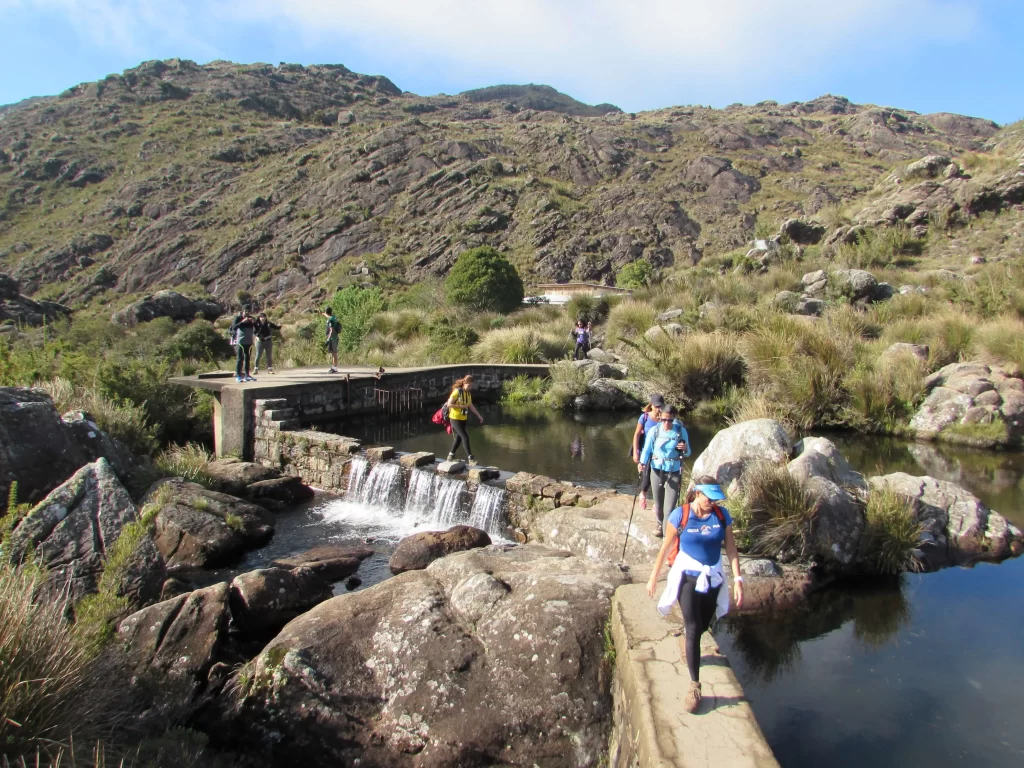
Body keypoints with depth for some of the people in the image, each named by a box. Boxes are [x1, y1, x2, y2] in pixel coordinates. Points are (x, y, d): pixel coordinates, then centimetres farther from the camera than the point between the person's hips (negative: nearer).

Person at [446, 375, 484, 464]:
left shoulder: (468, 393, 6)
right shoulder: (457, 392, -16)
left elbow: (471, 405, 14)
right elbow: (449, 404, -18)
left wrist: (479, 415, 11)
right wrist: (461, 406, -21)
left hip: (463, 419, 8)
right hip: (455, 419, -8)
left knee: (459, 438, 15)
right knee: (465, 437, -14)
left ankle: (451, 456, 31)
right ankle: (470, 458, -12)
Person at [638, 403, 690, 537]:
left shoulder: (681, 431, -9)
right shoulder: (654, 431, -8)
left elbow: (688, 453, 2)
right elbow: (647, 449, -5)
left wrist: (685, 449, -22)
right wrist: (642, 463, -23)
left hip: (674, 473, -2)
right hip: (657, 471, 2)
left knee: (669, 508, -9)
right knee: (658, 504, 17)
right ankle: (661, 525, 45)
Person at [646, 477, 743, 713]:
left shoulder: (722, 515, -7)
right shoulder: (680, 515, -15)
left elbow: (731, 549, -2)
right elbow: (666, 547, -7)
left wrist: (737, 580, -8)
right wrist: (654, 577, 0)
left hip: (713, 578, 4)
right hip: (687, 576, -4)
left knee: (703, 626, 20)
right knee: (693, 628, -8)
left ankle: (686, 644, 54)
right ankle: (694, 685, 0)